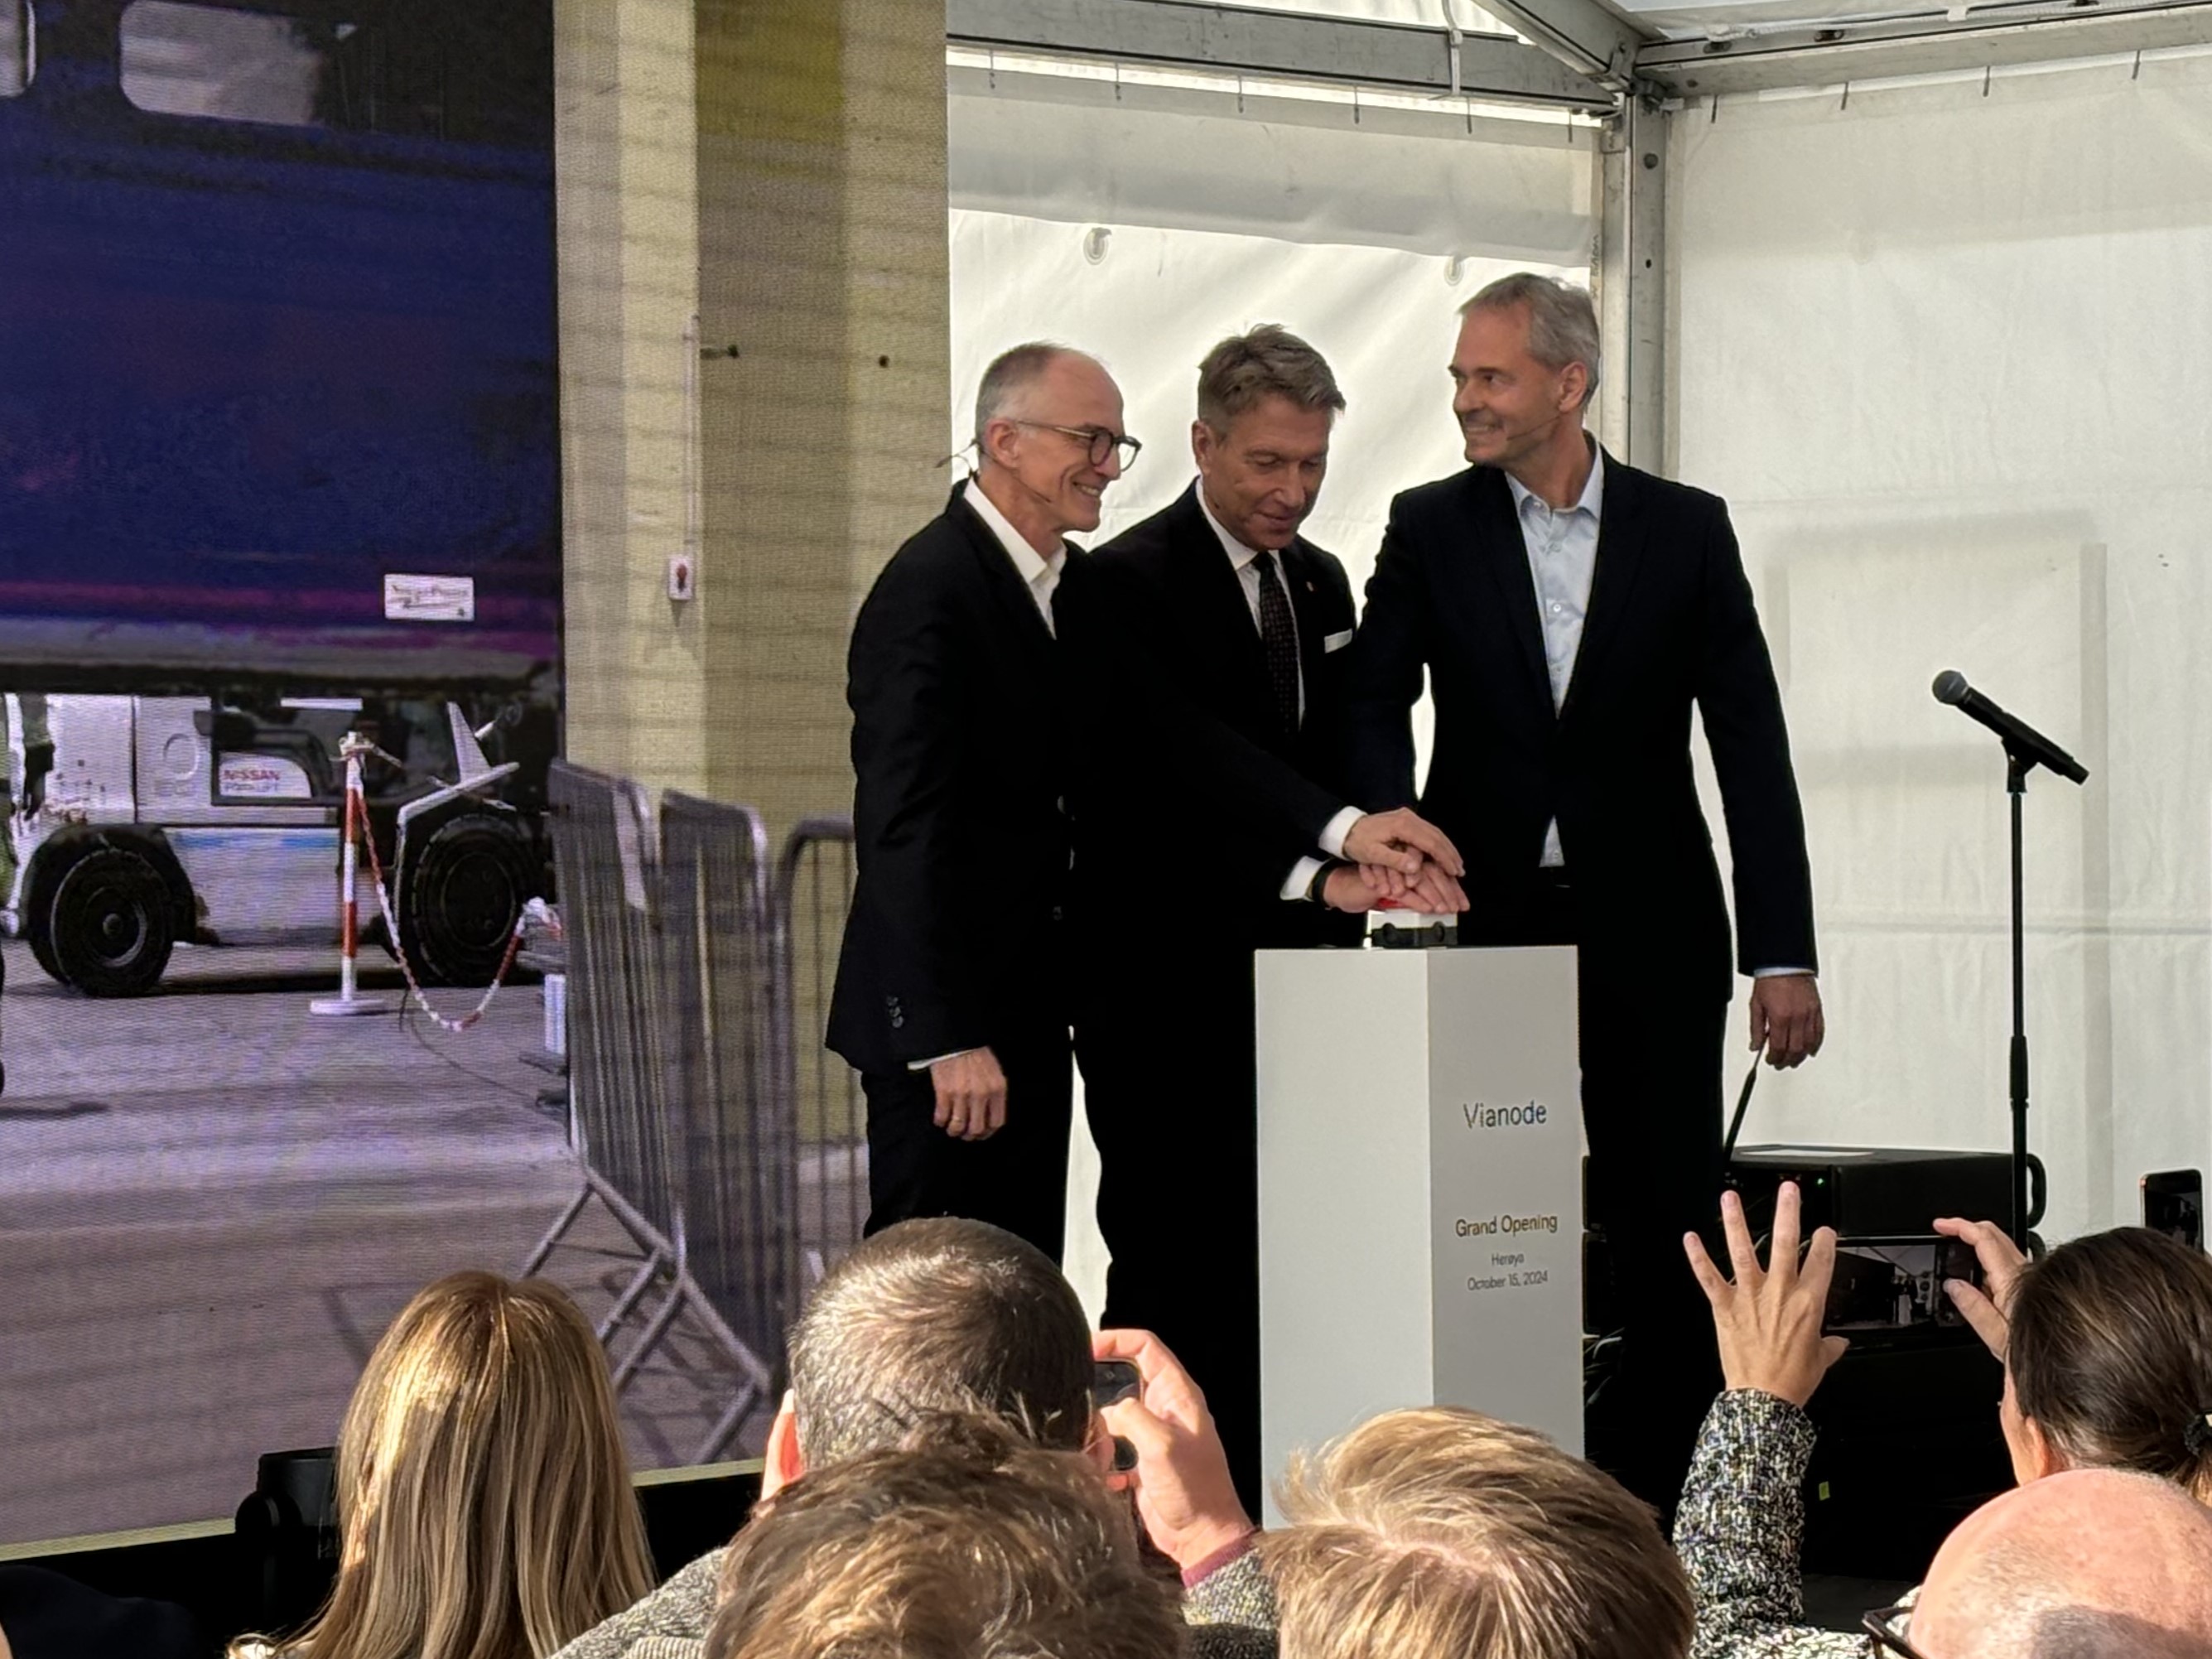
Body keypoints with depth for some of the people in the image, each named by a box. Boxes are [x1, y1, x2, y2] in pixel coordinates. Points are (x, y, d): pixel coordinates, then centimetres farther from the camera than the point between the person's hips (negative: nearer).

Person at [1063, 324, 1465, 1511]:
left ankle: (1261, 1510, 11)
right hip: (1161, 985, -7)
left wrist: (1336, 878, 5)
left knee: (1272, 1267, 6)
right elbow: (1185, 746, -24)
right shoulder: (1125, 586, -9)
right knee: (1171, 1268, -5)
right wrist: (1341, 833, -35)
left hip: (1291, 974, 7)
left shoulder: (1321, 583, 16)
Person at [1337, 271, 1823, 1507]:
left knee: (1670, 1223, 4)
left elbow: (1752, 742, 0)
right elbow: (1375, 702, -5)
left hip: (1650, 935, 0)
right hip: (1489, 920, 0)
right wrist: (1392, 820, -28)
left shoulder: (1687, 529, 2)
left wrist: (1783, 953, -5)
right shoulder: (1431, 529, 4)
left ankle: (1679, 1498, 12)